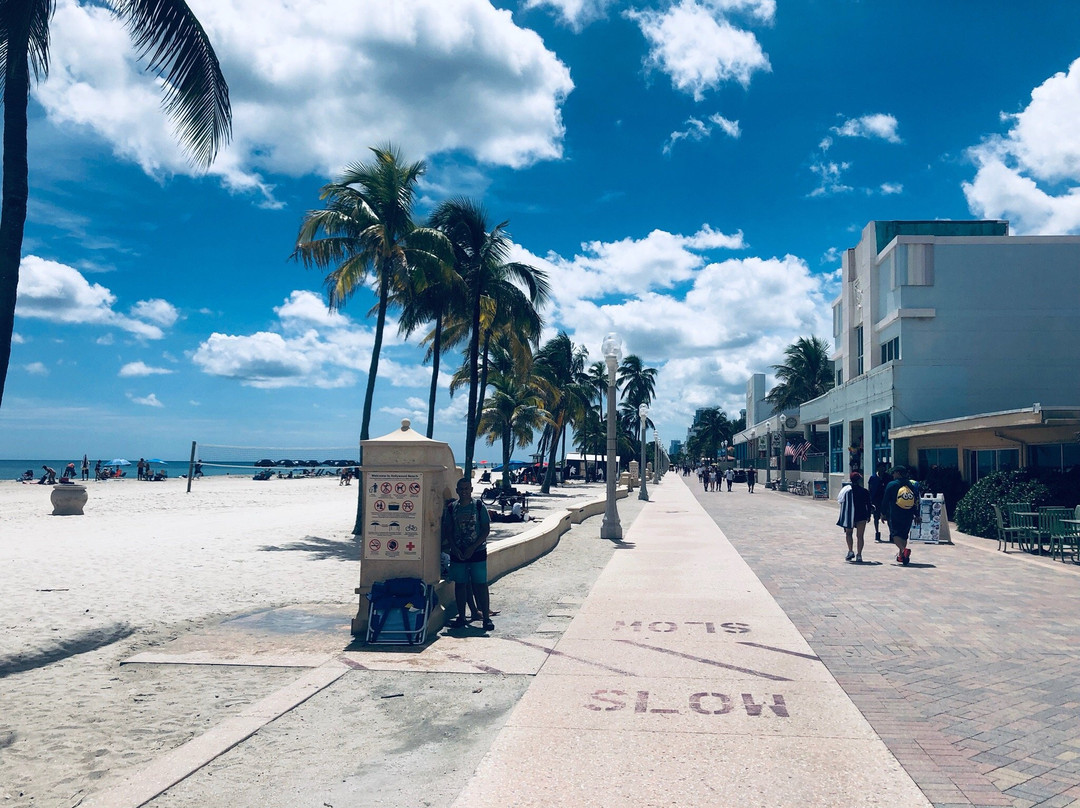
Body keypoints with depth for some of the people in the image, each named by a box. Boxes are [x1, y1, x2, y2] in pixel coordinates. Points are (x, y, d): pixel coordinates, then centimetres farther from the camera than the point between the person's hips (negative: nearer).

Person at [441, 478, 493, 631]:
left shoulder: (479, 506, -3)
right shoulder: (451, 508, 4)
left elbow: (486, 529, -5)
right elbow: (448, 531, 5)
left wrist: (473, 548, -13)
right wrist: (455, 548, -9)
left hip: (477, 551, -2)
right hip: (457, 553, 3)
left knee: (480, 585, -2)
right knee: (460, 584, 8)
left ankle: (486, 618, 4)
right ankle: (461, 617, 18)